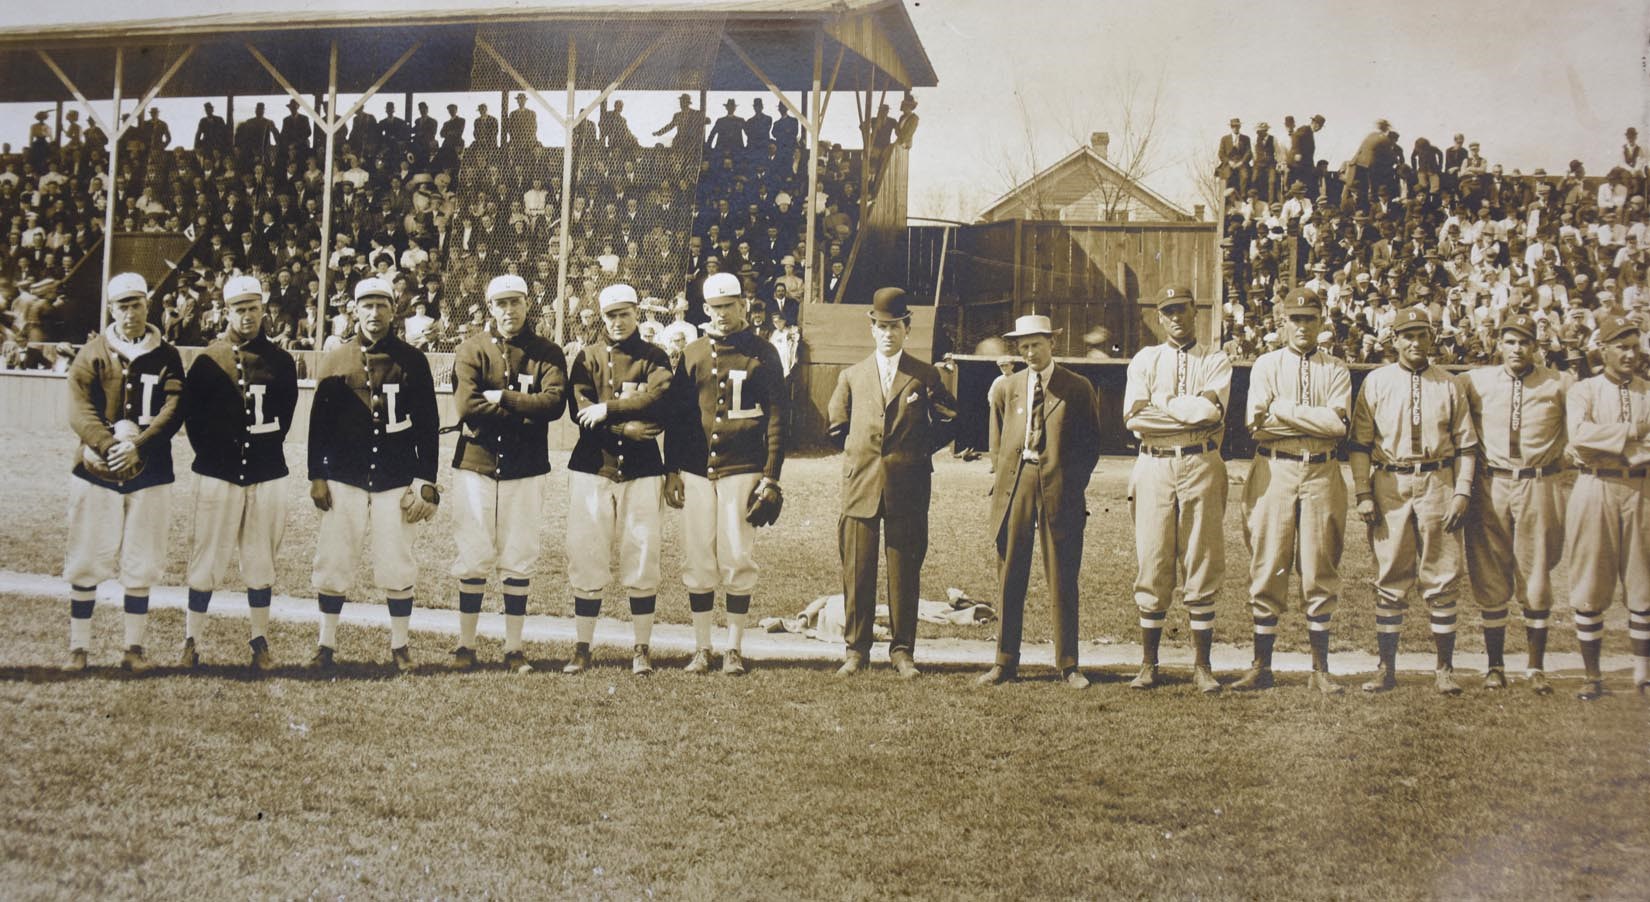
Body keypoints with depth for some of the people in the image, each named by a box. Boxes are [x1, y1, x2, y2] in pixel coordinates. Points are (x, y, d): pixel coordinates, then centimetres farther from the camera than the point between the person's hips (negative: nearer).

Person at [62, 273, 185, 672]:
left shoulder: (167, 357, 5)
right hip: (96, 472, 0)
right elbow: (80, 411, -7)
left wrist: (138, 445, -20)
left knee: (141, 565, 5)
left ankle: (134, 646, 14)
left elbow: (173, 412, -6)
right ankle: (79, 646, 12)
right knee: (87, 562, 3)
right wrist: (110, 445, -23)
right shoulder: (92, 355, 3)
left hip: (149, 474, 1)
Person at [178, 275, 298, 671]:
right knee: (207, 559, 1)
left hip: (267, 475, 2)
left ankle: (260, 643, 17)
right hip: (218, 474, -2)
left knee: (261, 561, 7)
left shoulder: (280, 362, 6)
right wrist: (210, 453, -1)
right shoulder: (208, 360, 0)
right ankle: (191, 643, 9)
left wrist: (267, 449, 6)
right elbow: (191, 413, 3)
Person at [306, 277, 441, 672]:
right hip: (345, 479, 1)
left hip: (396, 481, -1)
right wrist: (317, 476, 1)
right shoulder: (335, 360, 5)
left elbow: (427, 424, 3)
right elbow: (319, 422, 7)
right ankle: (326, 645, 14)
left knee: (397, 566, 2)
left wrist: (425, 481, -1)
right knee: (333, 562, 3)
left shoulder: (412, 360, 3)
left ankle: (399, 645, 15)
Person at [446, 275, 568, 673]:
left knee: (519, 561, 5)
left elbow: (554, 402, -13)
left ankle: (513, 648, 12)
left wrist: (501, 397, -14)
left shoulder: (547, 353, 4)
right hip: (475, 465, -1)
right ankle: (466, 645, 13)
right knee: (473, 559, 3)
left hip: (525, 471, 1)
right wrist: (525, 413, -12)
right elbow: (467, 405, -14)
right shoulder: (471, 350, 1)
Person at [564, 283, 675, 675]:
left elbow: (658, 399, -12)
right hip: (592, 468, 1)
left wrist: (607, 410, -15)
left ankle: (642, 649, 9)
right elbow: (580, 410, -4)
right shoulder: (587, 357, 8)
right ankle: (582, 649, 9)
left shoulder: (654, 357, 6)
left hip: (641, 470, -1)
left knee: (642, 558, 0)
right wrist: (627, 427, -14)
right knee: (586, 558, 1)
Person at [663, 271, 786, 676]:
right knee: (698, 561, 4)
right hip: (696, 471, 3)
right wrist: (671, 470, 7)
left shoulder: (762, 353, 2)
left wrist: (770, 477, -6)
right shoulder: (692, 354, 11)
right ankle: (701, 649, 13)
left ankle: (735, 648, 8)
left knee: (738, 559, -2)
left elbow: (776, 418, 0)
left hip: (742, 470, -3)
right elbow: (676, 413, 14)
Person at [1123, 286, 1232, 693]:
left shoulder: (1216, 361, 9)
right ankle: (1148, 663, 9)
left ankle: (1202, 665, 7)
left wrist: (1161, 406, -5)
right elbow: (1134, 417, -4)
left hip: (1201, 466, -1)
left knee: (1203, 566, 0)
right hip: (1154, 466, 1)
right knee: (1152, 566, 2)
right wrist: (1192, 414, -7)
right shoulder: (1144, 360, 12)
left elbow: (1211, 407, -12)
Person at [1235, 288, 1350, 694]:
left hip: (1321, 473, 0)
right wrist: (1314, 422, -9)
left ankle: (1321, 670, 9)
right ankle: (1261, 667, 6)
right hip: (1275, 471, 0)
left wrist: (1282, 410, -9)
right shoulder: (1266, 365, 8)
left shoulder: (1336, 369, 8)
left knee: (1319, 572, 3)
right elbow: (1256, 423, -6)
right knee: (1268, 569, 0)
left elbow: (1338, 422, -9)